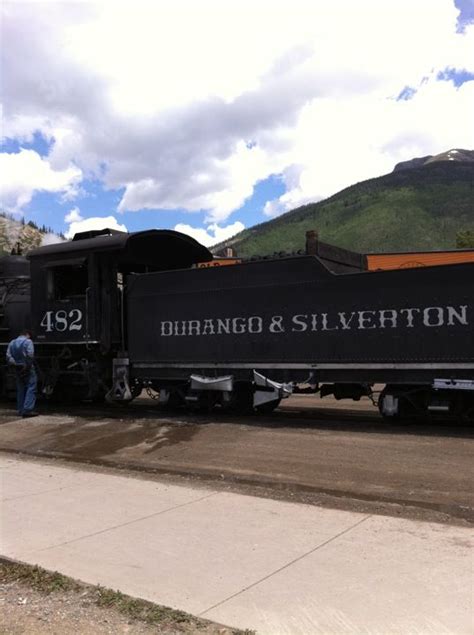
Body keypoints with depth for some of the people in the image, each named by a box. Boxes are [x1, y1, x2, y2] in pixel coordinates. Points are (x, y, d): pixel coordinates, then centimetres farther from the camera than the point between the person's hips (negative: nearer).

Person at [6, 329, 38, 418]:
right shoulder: (28, 342, -6)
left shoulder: (12, 343, 13)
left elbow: (8, 357, 3)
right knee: (31, 388, -7)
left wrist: (15, 364, -6)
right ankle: (27, 410, -18)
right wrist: (27, 365, -10)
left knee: (20, 390, 14)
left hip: (18, 370, 7)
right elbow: (30, 356, -18)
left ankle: (21, 410, 16)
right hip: (27, 369, -7)